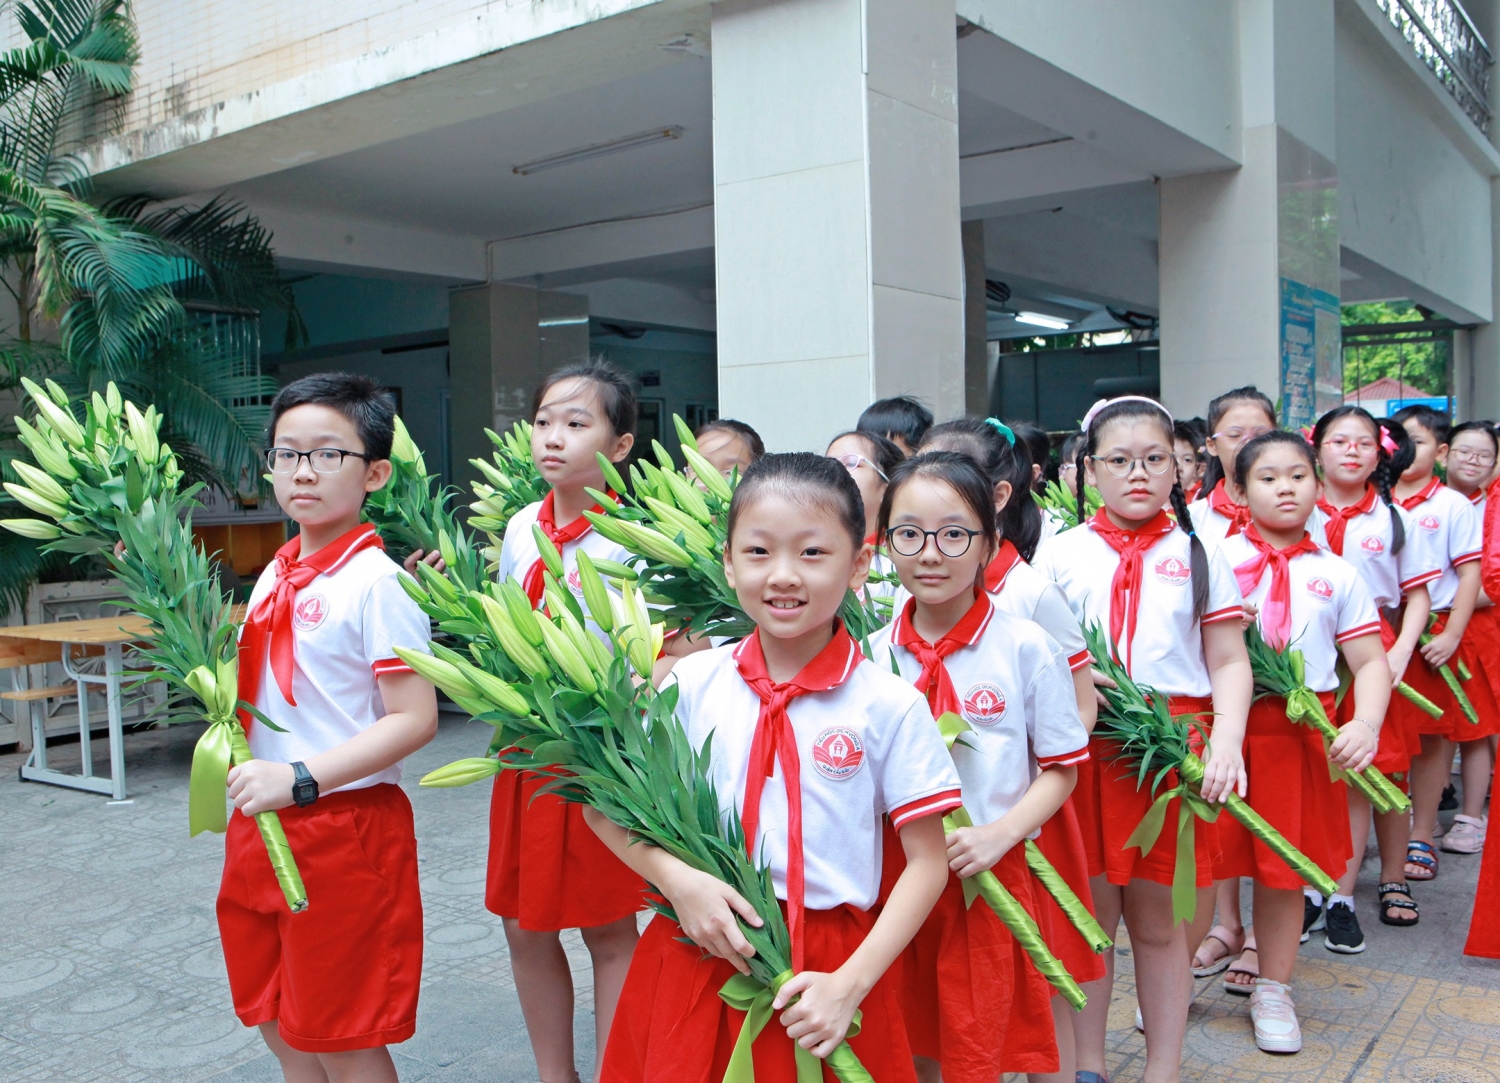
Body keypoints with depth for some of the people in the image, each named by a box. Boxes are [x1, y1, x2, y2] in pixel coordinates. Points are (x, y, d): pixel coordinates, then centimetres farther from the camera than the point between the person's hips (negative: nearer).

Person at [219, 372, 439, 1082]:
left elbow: (414, 718, -20)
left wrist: (299, 779, -24)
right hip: (261, 827, 8)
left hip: (346, 825, -8)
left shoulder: (376, 581, -16)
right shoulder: (274, 576, 8)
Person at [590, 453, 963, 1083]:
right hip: (703, 957, 2)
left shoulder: (889, 705, -8)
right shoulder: (692, 684, -2)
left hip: (827, 979, -1)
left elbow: (928, 861, -4)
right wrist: (677, 879, -12)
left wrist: (849, 985, -12)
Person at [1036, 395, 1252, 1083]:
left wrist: (1226, 741, -11)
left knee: (1159, 920, 8)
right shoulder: (1060, 555, 6)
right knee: (1090, 913, 8)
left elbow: (1229, 661, 4)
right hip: (1083, 749, 0)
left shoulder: (1198, 555, 6)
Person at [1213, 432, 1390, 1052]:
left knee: (1286, 862, 11)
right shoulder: (1216, 559, 1)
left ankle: (1271, 988, 28)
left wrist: (1366, 724, -12)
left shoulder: (1337, 575, 6)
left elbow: (1370, 661, 3)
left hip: (1301, 731, 2)